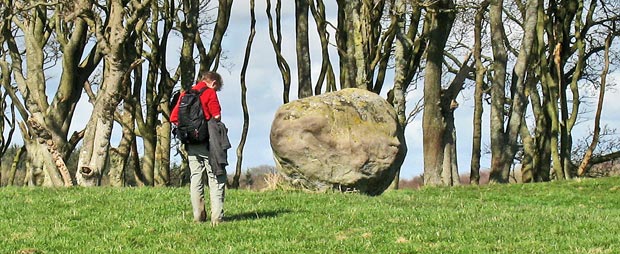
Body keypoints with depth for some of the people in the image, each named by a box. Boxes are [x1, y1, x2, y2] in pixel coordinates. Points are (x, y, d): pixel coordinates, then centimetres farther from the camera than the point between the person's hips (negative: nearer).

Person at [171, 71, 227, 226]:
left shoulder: (185, 94, 12)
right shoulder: (209, 93, -6)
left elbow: (174, 117, 8)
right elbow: (217, 117, -12)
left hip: (191, 144, 5)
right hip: (208, 143, -5)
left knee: (195, 179, 10)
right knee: (216, 179, -2)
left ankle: (198, 216, 9)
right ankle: (217, 217, -10)